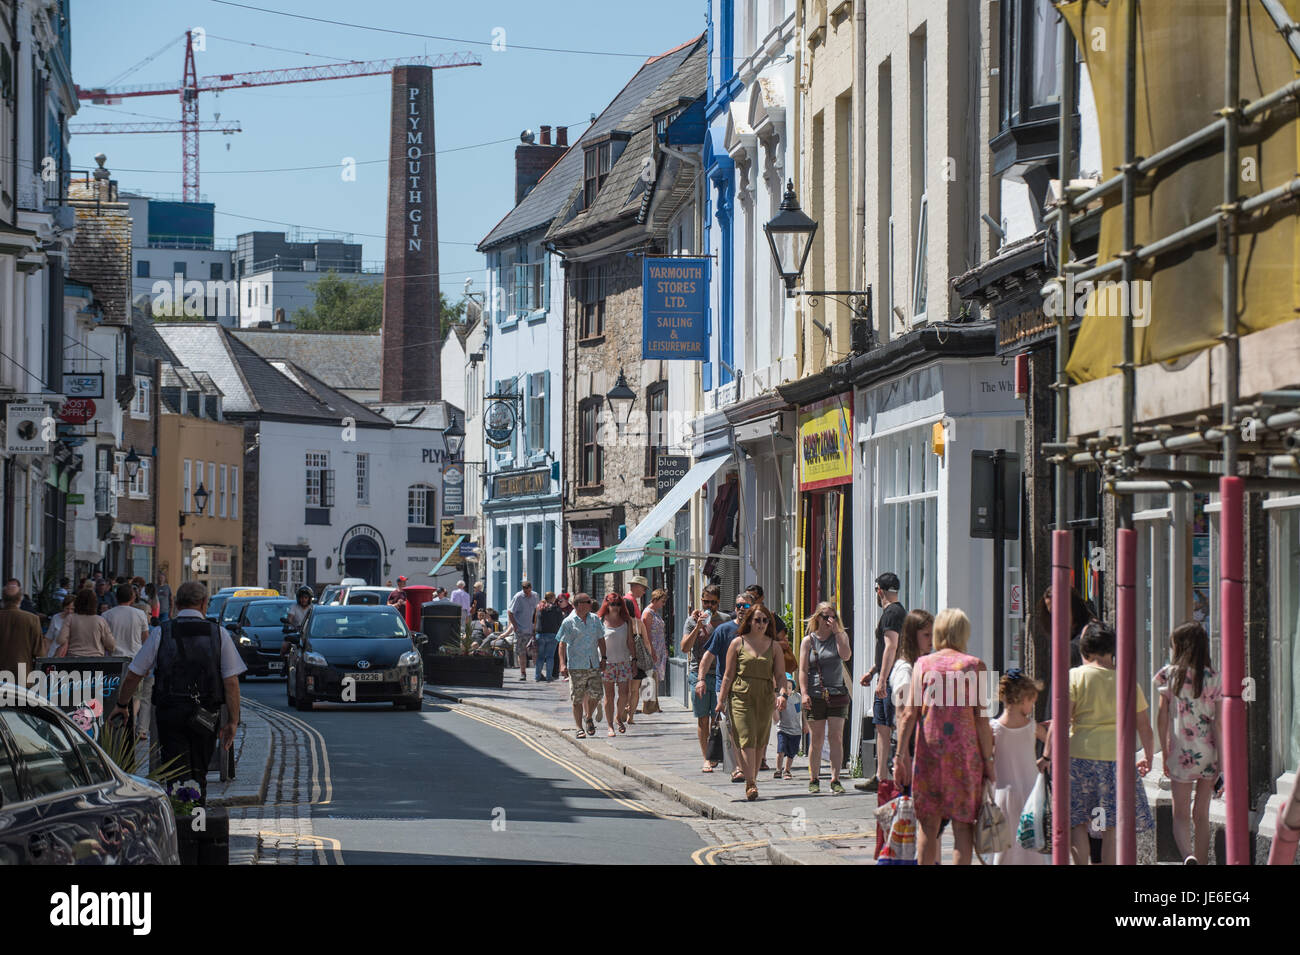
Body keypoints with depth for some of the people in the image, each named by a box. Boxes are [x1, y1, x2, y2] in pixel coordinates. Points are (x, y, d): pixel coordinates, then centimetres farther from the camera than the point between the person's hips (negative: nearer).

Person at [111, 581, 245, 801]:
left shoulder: (161, 633, 1)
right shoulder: (218, 633, 3)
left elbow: (133, 676, 5)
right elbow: (231, 682, -2)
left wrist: (121, 705, 21)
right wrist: (232, 721, 2)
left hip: (169, 712, -1)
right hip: (205, 713, 1)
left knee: (177, 776, -2)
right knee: (199, 773, 16)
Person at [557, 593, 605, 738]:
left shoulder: (595, 619, 9)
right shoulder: (568, 622, -4)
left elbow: (601, 639, 17)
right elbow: (562, 644, -5)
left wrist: (603, 658, 11)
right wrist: (562, 664, -13)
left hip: (594, 665, 4)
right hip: (576, 666, -4)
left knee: (596, 694, -1)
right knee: (577, 699, -1)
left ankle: (588, 718, 26)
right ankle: (580, 728, 9)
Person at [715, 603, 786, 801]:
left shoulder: (774, 646, 9)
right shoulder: (738, 643, 4)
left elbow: (779, 675, 7)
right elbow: (728, 674, 5)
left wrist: (782, 694, -11)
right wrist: (721, 699, 2)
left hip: (765, 698, 3)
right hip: (741, 696, -3)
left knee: (760, 742, 5)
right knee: (746, 739, -11)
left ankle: (751, 778, 18)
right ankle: (750, 784, -15)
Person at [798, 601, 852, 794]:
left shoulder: (840, 636, 8)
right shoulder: (808, 641, 6)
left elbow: (846, 655, -12)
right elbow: (803, 670, 1)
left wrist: (836, 631, -10)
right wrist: (804, 693, -10)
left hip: (837, 694, 1)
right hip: (815, 696, -1)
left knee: (836, 738, -4)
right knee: (817, 739, 3)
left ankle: (835, 780, -3)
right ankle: (814, 779, 11)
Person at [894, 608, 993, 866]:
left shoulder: (922, 664, 3)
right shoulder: (974, 665, -1)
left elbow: (909, 714, -1)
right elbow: (981, 718, -3)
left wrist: (901, 755, 2)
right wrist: (988, 760, 2)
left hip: (928, 753, 2)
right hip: (964, 753, -1)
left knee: (927, 824, 9)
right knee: (963, 824, 3)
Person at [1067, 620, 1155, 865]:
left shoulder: (1076, 676, -1)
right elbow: (1143, 725, 12)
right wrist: (1149, 756, 28)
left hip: (1081, 753, -2)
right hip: (1117, 754, 2)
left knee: (1077, 822, 8)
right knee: (1113, 827, 5)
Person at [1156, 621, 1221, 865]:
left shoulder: (1168, 674, -2)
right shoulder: (1214, 677, 0)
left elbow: (1163, 716, 1)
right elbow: (1219, 722, -4)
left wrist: (1164, 752, 9)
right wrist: (1222, 758, -2)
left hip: (1182, 751, -2)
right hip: (1209, 751, 2)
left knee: (1181, 814, 1)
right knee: (1201, 814, 15)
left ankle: (1188, 856, -26)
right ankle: (1201, 863, 20)